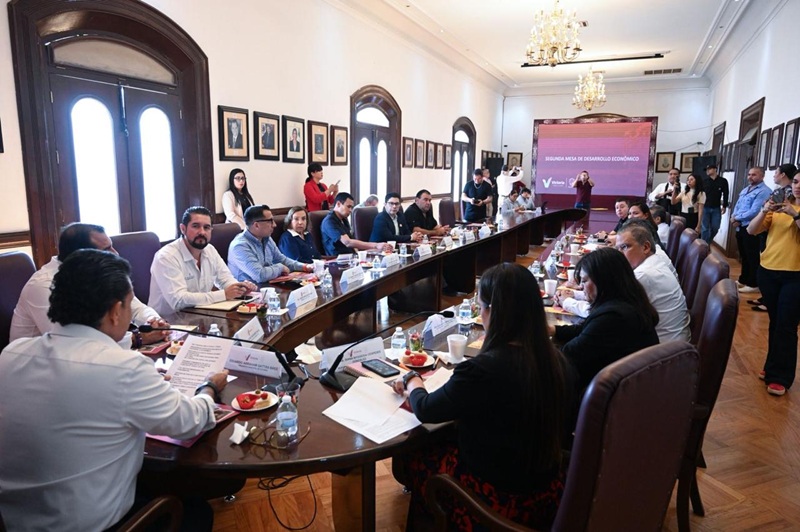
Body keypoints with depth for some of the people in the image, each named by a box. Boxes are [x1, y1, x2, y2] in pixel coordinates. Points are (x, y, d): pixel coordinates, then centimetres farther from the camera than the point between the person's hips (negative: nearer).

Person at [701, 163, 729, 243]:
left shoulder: (723, 181, 2)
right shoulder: (704, 181, 2)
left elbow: (725, 194, 3)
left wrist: (724, 206, 0)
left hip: (716, 208, 1)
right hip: (705, 207, 0)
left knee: (715, 228, 5)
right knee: (705, 228, 0)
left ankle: (708, 242, 26)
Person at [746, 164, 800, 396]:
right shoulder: (778, 207, 5)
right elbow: (751, 230, -3)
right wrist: (764, 210, -16)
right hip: (768, 271, 4)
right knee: (775, 323, 14)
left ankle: (780, 377, 6)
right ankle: (773, 367, 27)